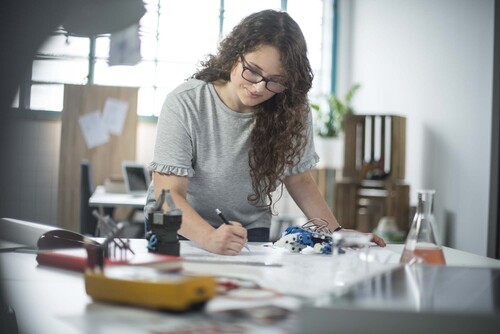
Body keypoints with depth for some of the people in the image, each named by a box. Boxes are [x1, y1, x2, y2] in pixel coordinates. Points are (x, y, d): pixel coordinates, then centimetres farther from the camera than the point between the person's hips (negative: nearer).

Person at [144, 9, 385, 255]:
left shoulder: (292, 112, -8)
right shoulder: (184, 104, -18)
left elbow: (298, 179, 5)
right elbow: (169, 193, -22)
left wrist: (336, 232, -9)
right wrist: (209, 238, -40)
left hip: (250, 233, 3)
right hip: (178, 229, -3)